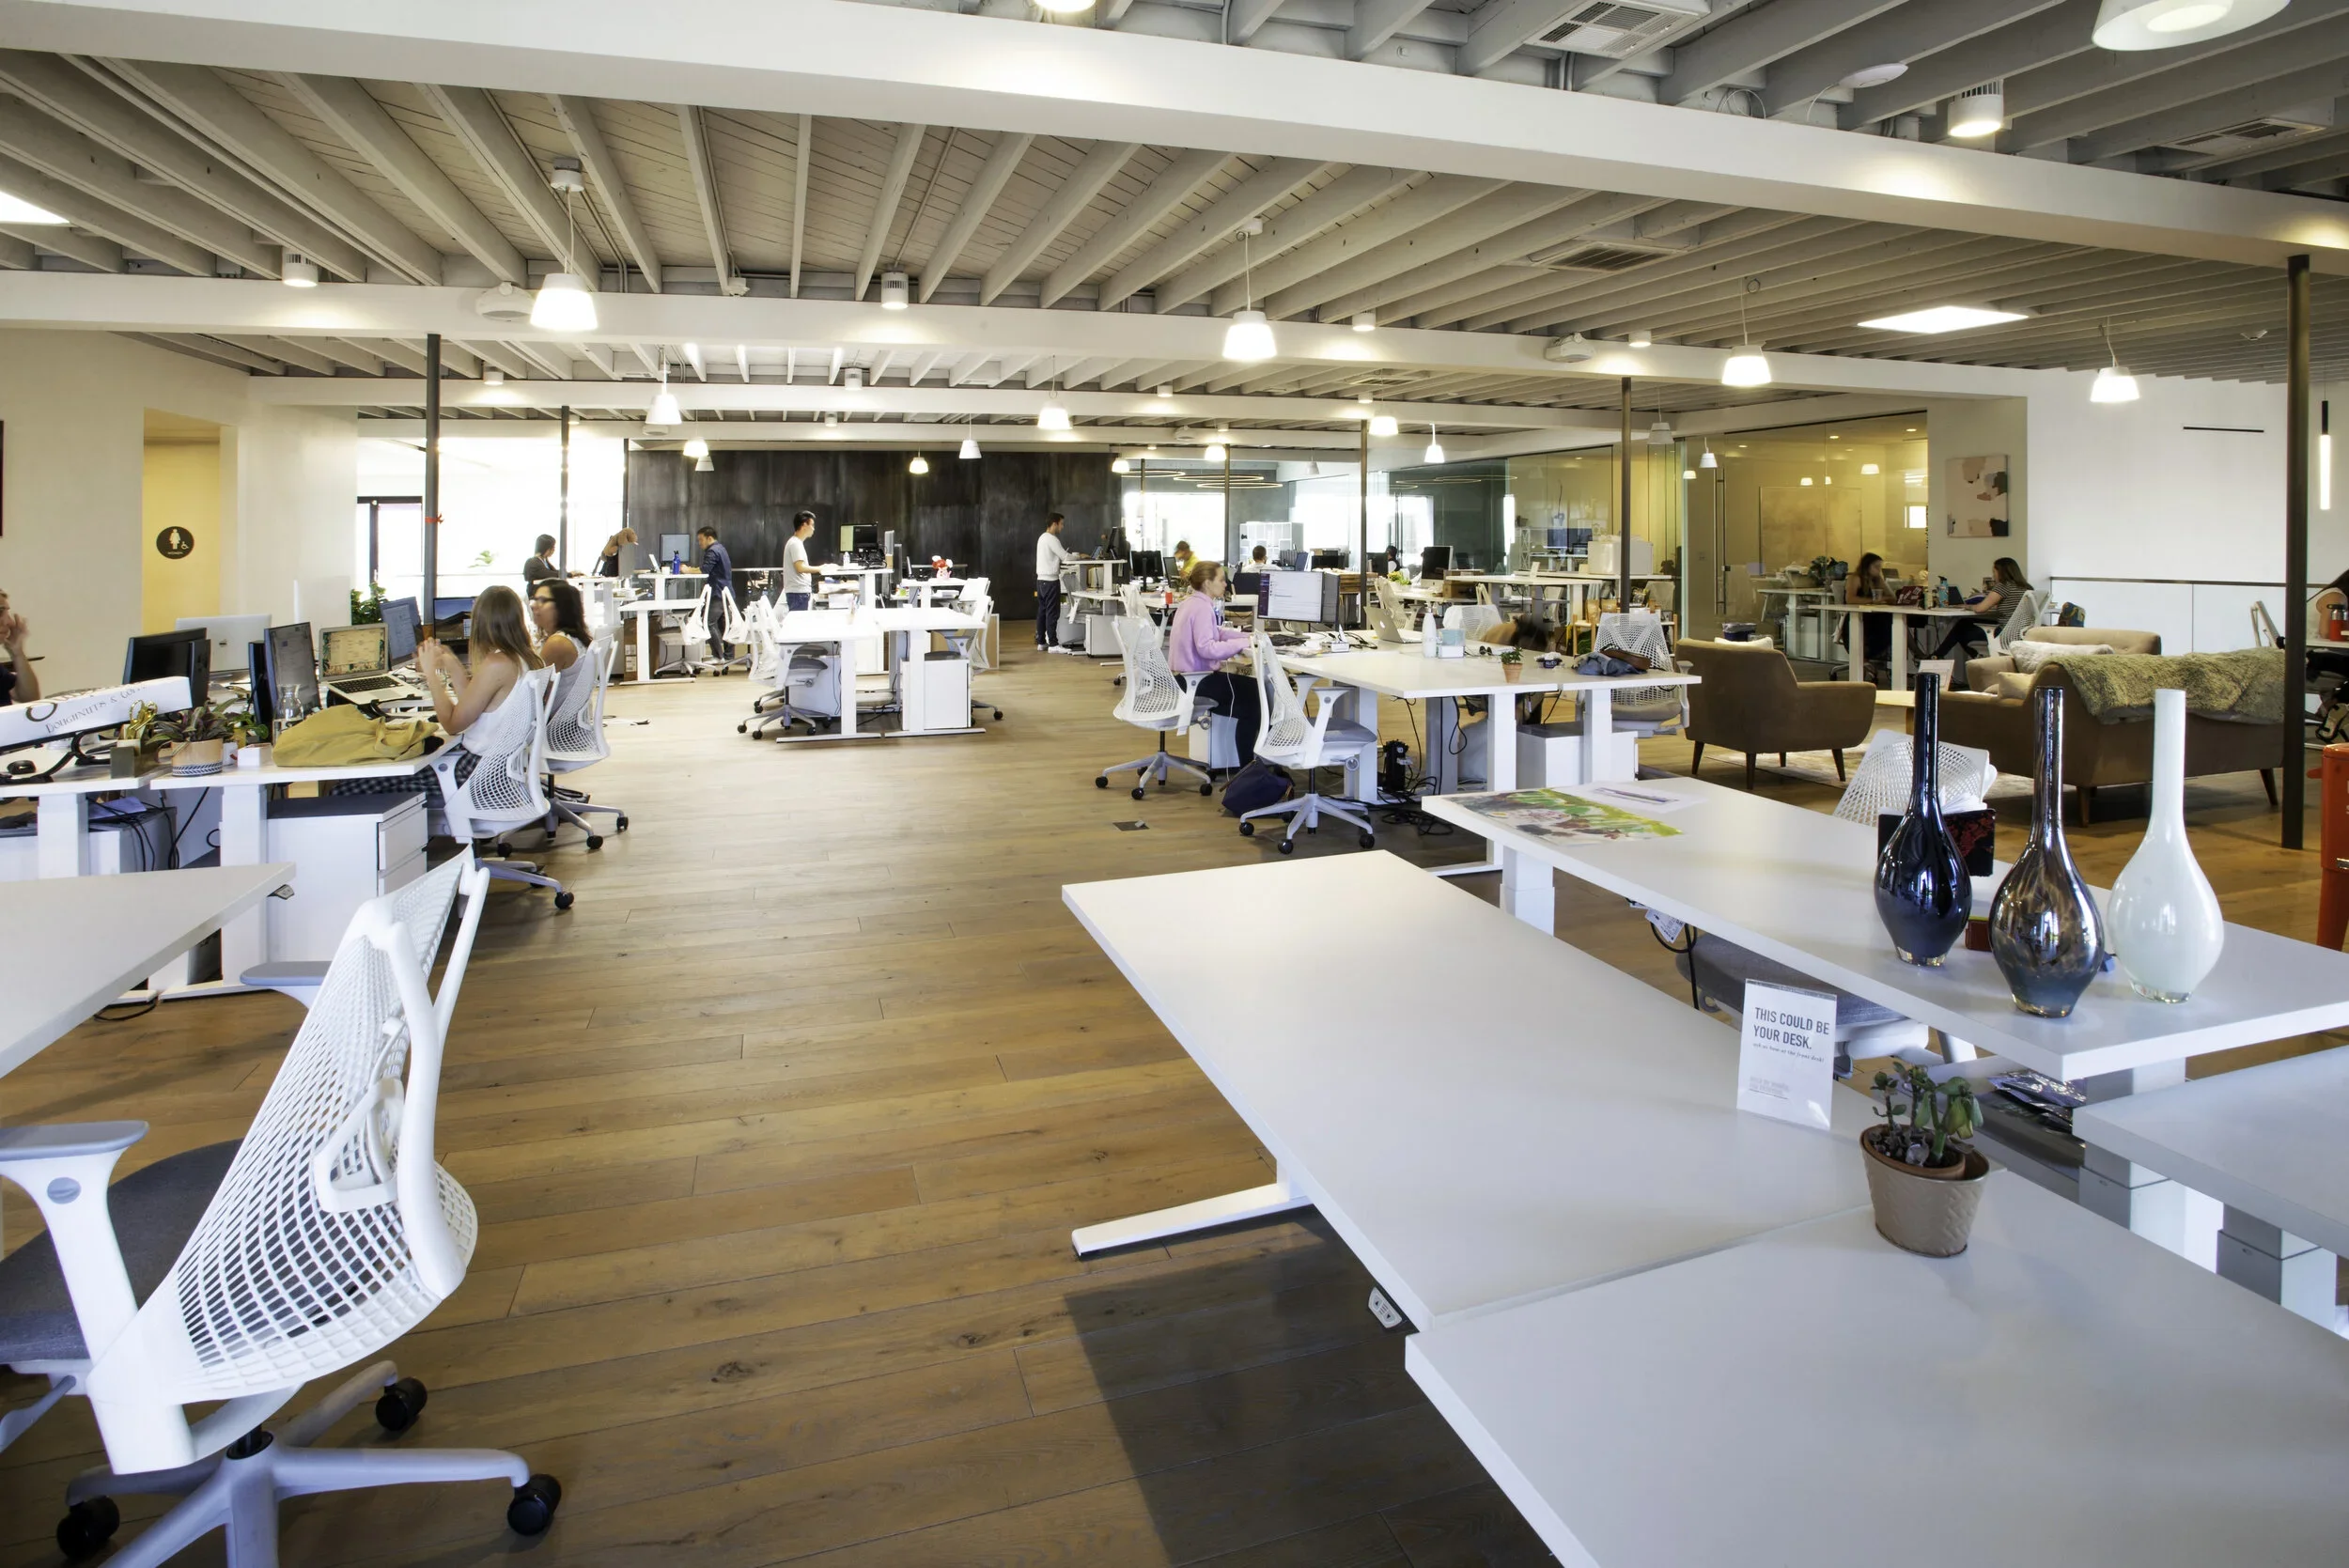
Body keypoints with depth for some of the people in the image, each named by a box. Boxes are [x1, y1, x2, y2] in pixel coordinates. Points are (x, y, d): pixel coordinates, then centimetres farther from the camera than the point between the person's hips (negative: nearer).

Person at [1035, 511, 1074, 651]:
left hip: (1041, 579, 9)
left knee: (1042, 611, 11)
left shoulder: (1042, 537, 15)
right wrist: (1078, 555, 0)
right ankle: (1052, 643, -4)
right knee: (1052, 612, -5)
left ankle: (1041, 642, 14)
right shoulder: (1052, 539, -15)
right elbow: (1065, 557, -17)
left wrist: (1072, 555, 11)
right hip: (1050, 580, -9)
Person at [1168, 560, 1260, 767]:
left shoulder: (1193, 602, 11)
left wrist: (1249, 636, 7)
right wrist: (1242, 643, -22)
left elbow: (1217, 632, 18)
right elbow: (1207, 648, -30)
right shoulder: (1202, 607, -20)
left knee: (1250, 688, 19)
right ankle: (1247, 765, 12)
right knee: (1256, 692, 3)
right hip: (1196, 681, -10)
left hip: (1187, 677, 10)